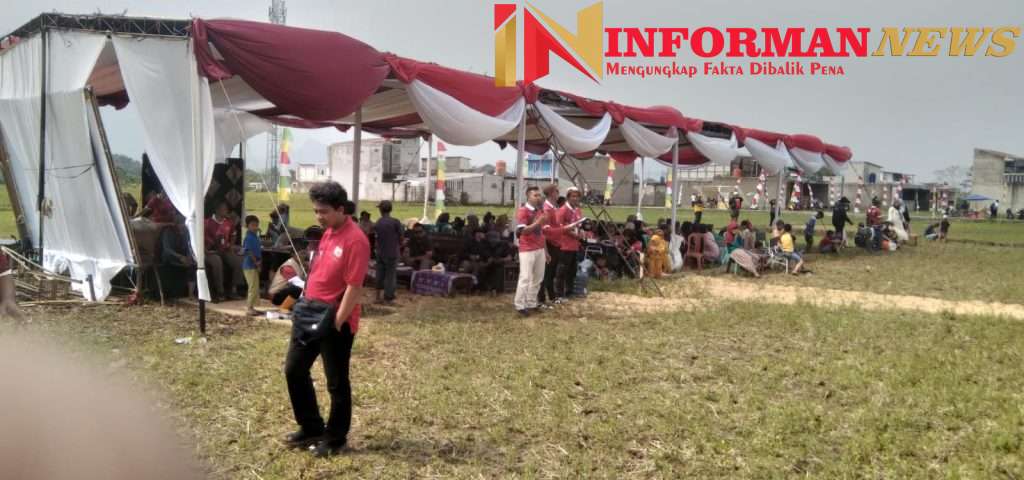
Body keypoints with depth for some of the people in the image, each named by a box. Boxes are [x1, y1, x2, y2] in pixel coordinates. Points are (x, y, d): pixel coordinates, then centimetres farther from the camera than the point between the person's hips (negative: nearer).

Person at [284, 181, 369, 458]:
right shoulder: (328, 233, 9)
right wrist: (306, 303, 13)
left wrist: (335, 323, -19)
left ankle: (336, 438, 22)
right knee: (294, 369, 15)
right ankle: (311, 428, 30)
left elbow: (354, 288, -21)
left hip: (336, 322, -9)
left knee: (336, 382, 5)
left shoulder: (355, 240, -19)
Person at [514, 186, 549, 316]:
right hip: (527, 250, -8)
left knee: (538, 278, 9)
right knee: (525, 278, -7)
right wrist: (537, 223, -27)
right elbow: (522, 231, -20)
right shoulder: (522, 211, -10)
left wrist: (545, 251, 17)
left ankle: (531, 303, 18)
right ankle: (520, 305, 0)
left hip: (539, 249, 8)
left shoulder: (540, 211, 14)